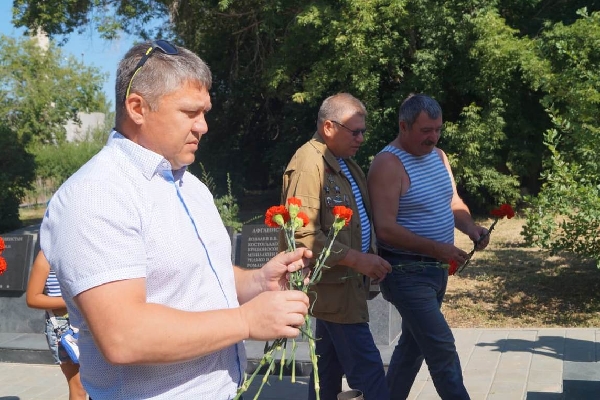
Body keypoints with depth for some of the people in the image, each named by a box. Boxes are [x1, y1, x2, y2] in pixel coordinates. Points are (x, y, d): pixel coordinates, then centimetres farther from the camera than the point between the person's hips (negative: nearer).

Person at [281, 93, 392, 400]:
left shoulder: (345, 162, 14)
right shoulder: (308, 164, -16)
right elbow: (304, 235, -23)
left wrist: (370, 258, 9)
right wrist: (357, 260, -21)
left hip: (345, 281, 9)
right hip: (333, 284, -9)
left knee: (329, 366, 16)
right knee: (367, 368, -7)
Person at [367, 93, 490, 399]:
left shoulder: (438, 156, 9)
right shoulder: (388, 165, -18)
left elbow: (453, 202, 17)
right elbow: (386, 229, -24)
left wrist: (470, 227, -5)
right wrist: (437, 249, -26)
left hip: (436, 269, 9)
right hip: (406, 271, -8)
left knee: (413, 342, 18)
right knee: (441, 346, -8)